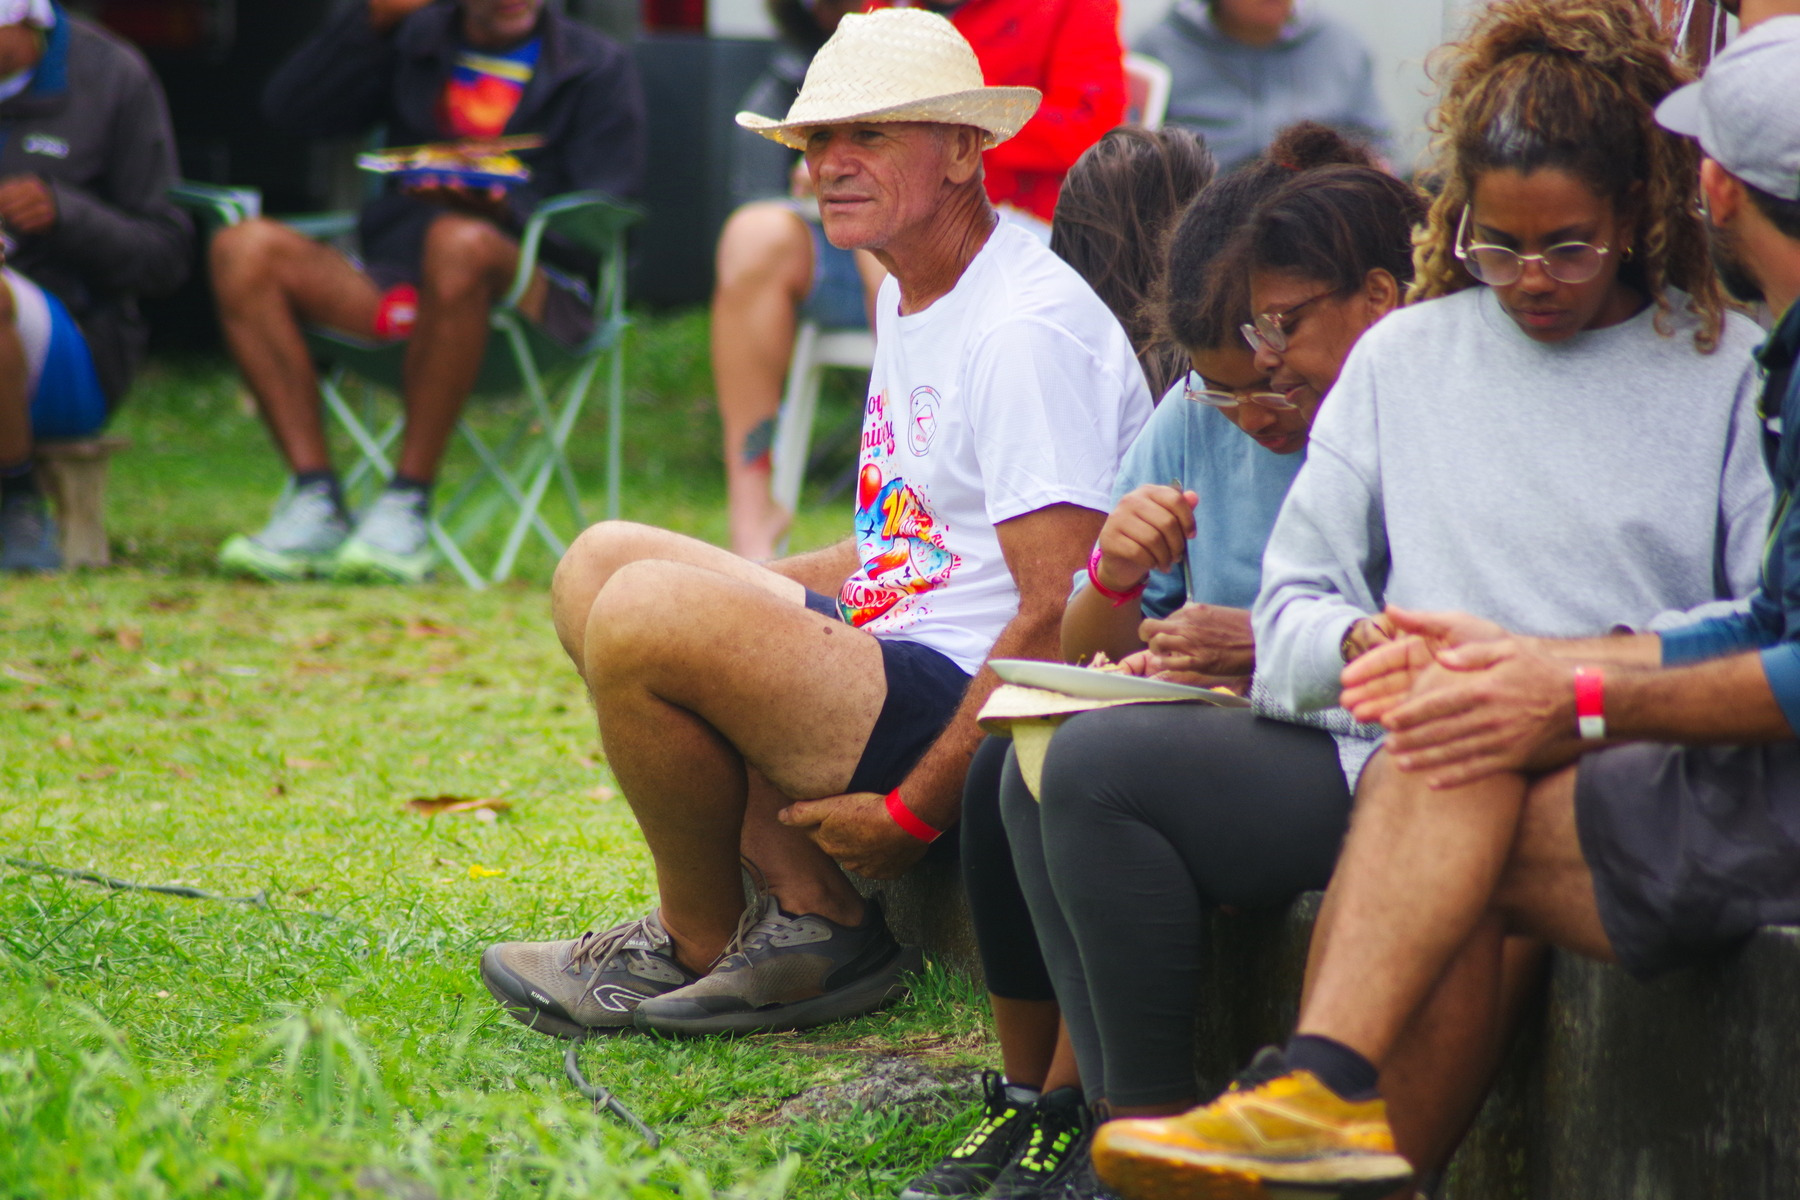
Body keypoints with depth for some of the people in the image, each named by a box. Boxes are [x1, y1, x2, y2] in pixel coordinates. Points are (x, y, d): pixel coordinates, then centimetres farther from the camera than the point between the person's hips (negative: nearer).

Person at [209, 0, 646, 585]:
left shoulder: (598, 68, 10)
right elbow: (289, 109, 9)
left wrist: (501, 212, -21)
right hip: (392, 287, 4)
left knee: (459, 242, -39)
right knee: (244, 248, -20)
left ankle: (407, 507, -33)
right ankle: (315, 502, -26)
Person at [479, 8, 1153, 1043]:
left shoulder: (1032, 328, -17)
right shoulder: (908, 296, 15)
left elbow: (1057, 616, -22)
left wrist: (913, 812, -21)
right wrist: (741, 589, 14)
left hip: (969, 720, -11)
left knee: (648, 611, -24)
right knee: (603, 562, 8)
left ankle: (698, 949, 0)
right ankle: (807, 913, -4)